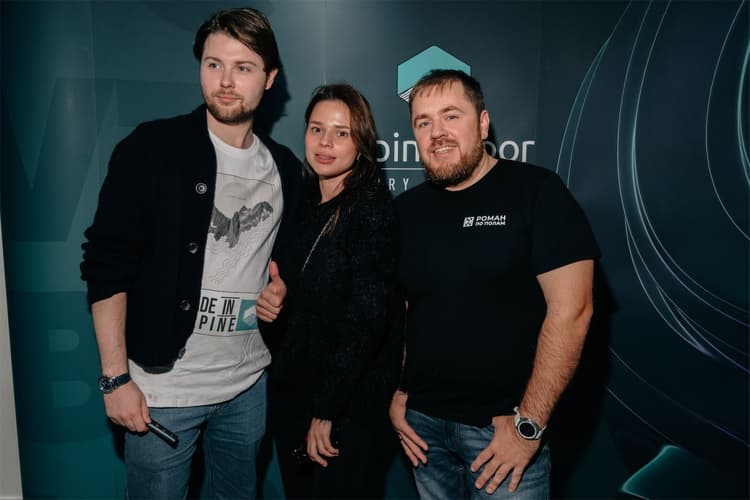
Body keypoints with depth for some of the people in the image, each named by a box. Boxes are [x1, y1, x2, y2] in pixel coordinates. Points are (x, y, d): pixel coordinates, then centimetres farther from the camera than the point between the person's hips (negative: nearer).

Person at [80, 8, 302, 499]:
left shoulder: (285, 168, 5)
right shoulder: (152, 148, -9)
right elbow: (107, 264, -10)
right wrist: (116, 378, -12)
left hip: (249, 384, 5)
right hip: (163, 387, -4)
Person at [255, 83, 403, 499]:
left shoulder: (372, 206, -15)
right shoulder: (303, 202, 4)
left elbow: (367, 318, -19)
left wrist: (326, 410, -15)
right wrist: (275, 300, -9)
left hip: (351, 400, -6)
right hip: (291, 387, 6)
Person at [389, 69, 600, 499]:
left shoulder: (536, 191, -9)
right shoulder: (405, 210, 5)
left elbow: (571, 309, -14)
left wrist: (528, 423, -16)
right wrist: (395, 394, 3)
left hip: (504, 427, -4)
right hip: (424, 424, 5)